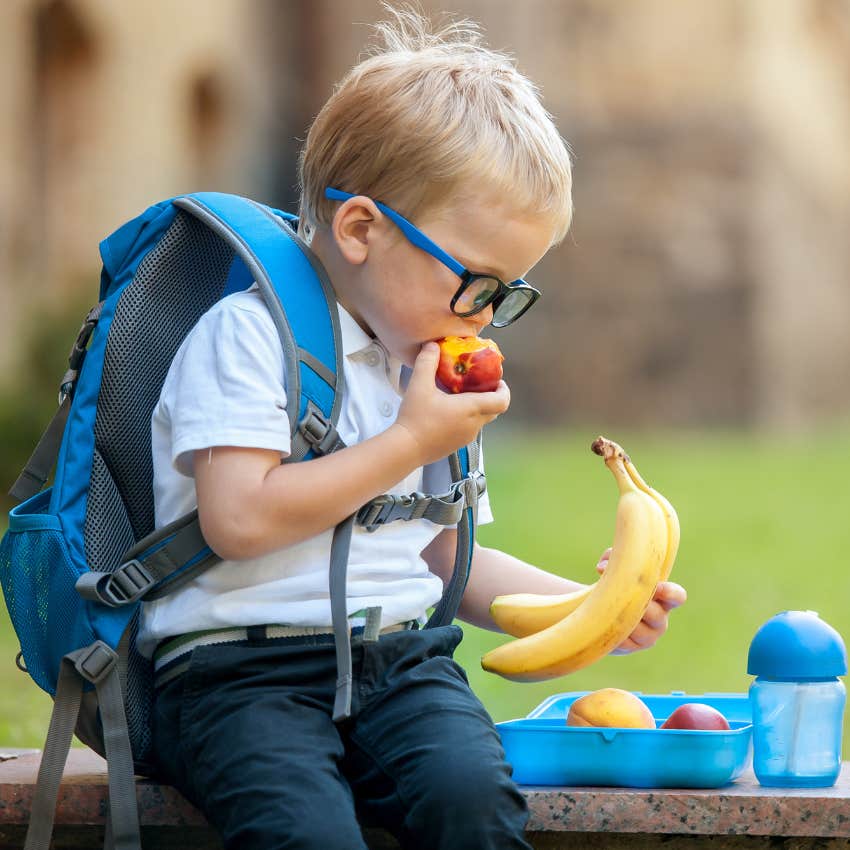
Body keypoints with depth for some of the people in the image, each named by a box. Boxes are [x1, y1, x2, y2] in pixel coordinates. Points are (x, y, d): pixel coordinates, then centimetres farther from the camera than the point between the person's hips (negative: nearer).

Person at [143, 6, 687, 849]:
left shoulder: (431, 370, 20)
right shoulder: (248, 334, -5)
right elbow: (240, 519, -17)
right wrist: (413, 442, -9)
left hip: (402, 657, 6)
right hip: (242, 666, -6)